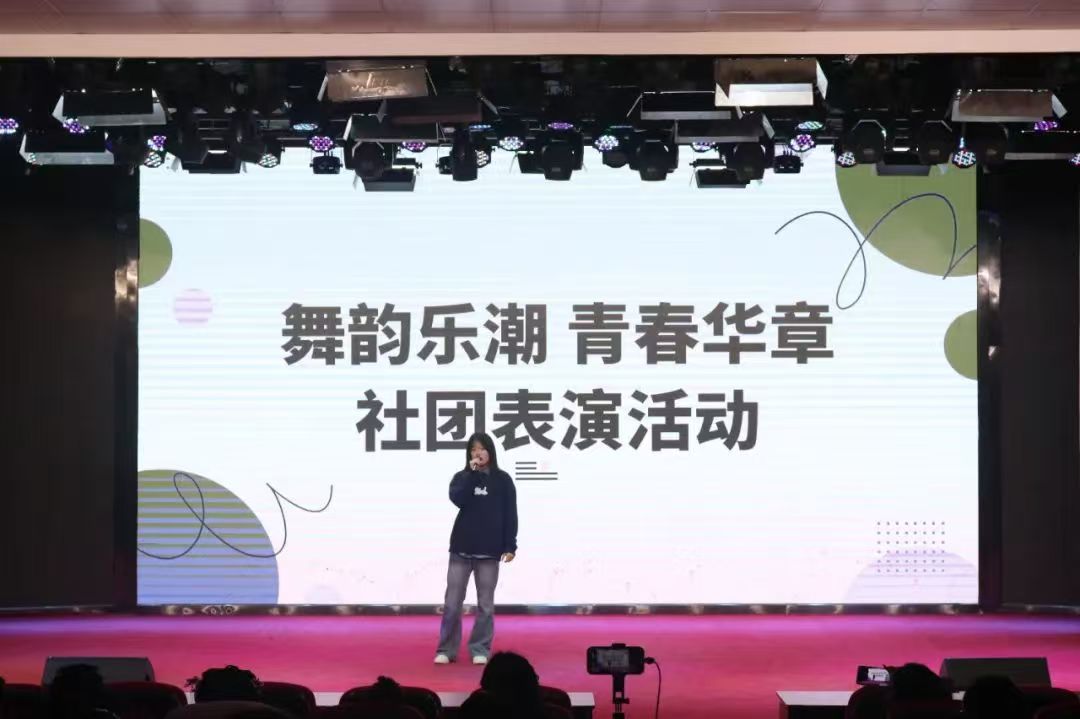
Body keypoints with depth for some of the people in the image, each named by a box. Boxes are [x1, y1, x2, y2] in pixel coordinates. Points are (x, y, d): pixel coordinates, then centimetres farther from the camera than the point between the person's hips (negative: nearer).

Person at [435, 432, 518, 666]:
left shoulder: (503, 480, 2)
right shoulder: (462, 477, 5)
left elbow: (510, 515, 1)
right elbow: (457, 499, -16)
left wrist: (510, 546, -4)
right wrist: (471, 473, -16)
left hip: (489, 551, -1)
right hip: (461, 549, 1)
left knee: (485, 604, 5)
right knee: (452, 603, 1)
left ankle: (480, 649, 13)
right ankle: (446, 650, 9)